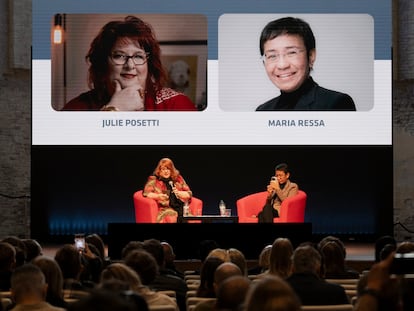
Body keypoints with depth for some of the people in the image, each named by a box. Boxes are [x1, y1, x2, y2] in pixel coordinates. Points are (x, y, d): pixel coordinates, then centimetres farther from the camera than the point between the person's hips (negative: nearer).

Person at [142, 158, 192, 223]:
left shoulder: (178, 179, 19)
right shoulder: (154, 180, 12)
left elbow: (189, 194, 19)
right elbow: (146, 193, 4)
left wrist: (179, 193, -2)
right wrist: (158, 196, -13)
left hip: (181, 207, 3)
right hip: (164, 208, -2)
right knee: (171, 218, -37)